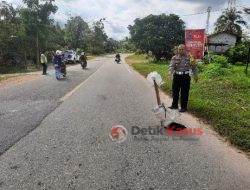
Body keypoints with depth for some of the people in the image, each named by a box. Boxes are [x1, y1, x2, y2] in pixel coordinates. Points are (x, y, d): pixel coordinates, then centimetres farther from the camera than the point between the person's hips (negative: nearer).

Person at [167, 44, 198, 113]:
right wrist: (170, 73, -27)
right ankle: (174, 105, 30)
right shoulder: (175, 58, 3)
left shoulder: (189, 57, 1)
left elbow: (194, 67, 7)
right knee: (175, 91, 12)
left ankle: (183, 107, 13)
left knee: (184, 92, 1)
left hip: (185, 76, -3)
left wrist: (195, 75, 3)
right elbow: (172, 66, -9)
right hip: (176, 76, 3)